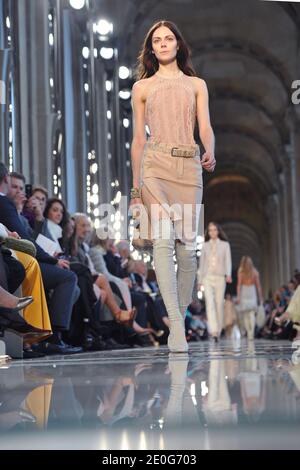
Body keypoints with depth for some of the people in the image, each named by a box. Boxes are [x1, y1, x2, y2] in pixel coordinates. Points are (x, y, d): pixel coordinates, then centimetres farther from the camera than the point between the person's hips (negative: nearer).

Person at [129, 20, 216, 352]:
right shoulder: (142, 88, 14)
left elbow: (205, 128, 6)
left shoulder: (196, 85, 16)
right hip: (155, 166, -1)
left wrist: (210, 154, -18)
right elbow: (138, 139, 14)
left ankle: (180, 316, 15)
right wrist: (135, 188, 11)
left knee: (186, 247, -2)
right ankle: (177, 328, -22)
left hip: (189, 166, 2)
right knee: (163, 241, -17)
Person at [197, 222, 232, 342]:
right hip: (207, 277, 1)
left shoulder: (225, 245, 8)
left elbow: (228, 260, 0)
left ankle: (218, 331, 12)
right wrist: (200, 280, 13)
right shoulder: (205, 246, 13)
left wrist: (228, 274, -16)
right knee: (210, 303, -15)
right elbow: (202, 262, 15)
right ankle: (213, 331, -25)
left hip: (220, 277, 0)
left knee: (219, 304, 0)